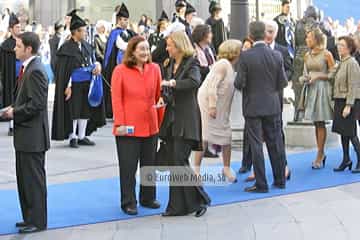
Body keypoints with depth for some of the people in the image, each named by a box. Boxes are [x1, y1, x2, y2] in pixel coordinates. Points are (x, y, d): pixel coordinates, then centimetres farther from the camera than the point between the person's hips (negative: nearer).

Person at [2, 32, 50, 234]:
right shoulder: (29, 68, 13)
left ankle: (37, 221, 8)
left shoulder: (35, 71, -18)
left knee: (33, 179, -1)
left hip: (32, 136, -10)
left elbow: (36, 104, -24)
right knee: (25, 178, 16)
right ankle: (30, 217, 26)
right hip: (26, 135, 10)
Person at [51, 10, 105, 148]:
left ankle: (82, 137, 20)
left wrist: (97, 65, -8)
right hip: (74, 84, -6)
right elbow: (64, 69, -12)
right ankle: (72, 137, 12)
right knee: (73, 111, 1)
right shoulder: (67, 48, -12)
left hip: (87, 83, 6)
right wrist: (68, 86, -16)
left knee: (85, 110, 10)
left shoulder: (86, 45, 7)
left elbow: (93, 59, 16)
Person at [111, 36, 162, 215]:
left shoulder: (154, 69, 3)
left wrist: (161, 120, 5)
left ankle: (148, 198, 30)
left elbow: (158, 95, 8)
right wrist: (119, 123, -13)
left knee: (149, 164, 15)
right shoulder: (120, 70, -7)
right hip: (128, 127, -4)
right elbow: (116, 99, -8)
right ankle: (128, 203, 13)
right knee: (128, 166, 2)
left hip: (150, 125, 4)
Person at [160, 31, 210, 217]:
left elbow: (194, 82, -28)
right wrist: (164, 97, -2)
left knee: (179, 163, -10)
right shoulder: (169, 65, 14)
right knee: (173, 164, 7)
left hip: (186, 119, -7)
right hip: (171, 117, 7)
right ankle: (178, 206, 14)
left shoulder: (191, 63, -8)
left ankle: (200, 200, 5)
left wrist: (172, 83, -24)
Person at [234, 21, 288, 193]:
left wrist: (241, 85, 10)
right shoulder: (276, 56, -4)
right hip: (273, 106, 3)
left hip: (253, 106, -3)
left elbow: (239, 83, -13)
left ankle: (261, 184, 5)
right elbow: (283, 82, -1)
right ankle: (280, 180, 20)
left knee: (256, 145, 3)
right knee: (275, 143, 12)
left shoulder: (245, 56, -14)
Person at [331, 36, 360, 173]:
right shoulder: (341, 63, 12)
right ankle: (346, 160, 19)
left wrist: (348, 105, -21)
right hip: (340, 101, 8)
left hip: (349, 101, -8)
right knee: (342, 131, 11)